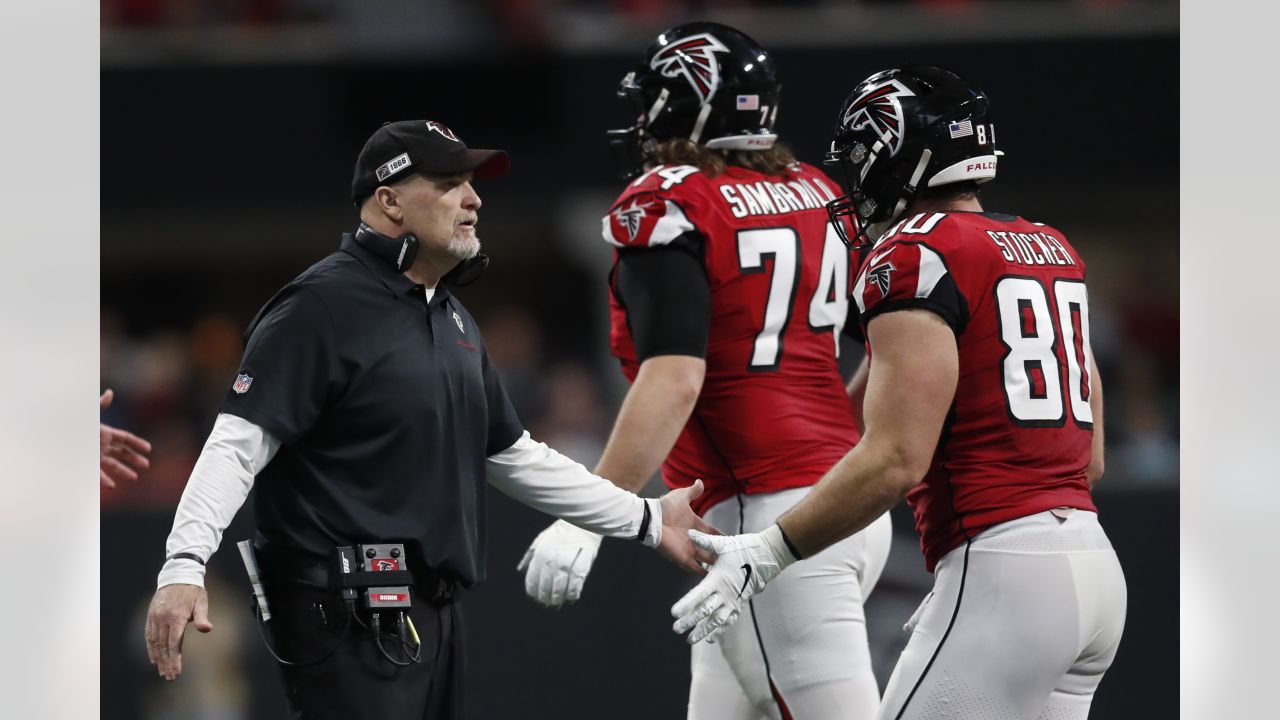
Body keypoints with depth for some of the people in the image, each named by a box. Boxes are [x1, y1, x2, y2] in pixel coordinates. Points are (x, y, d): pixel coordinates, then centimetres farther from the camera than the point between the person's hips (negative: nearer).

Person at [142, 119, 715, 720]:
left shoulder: (454, 320, 18)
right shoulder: (321, 306, -10)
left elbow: (514, 455, 26)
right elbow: (238, 443, -17)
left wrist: (646, 520, 26)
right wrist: (184, 564, -30)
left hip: (437, 618, 9)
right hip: (350, 623, -9)